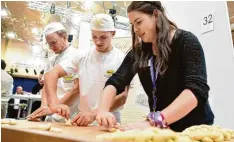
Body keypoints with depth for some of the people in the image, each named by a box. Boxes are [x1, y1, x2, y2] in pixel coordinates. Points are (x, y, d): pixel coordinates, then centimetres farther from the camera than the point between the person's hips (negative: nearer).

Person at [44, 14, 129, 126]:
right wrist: (54, 103, -15)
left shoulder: (121, 59, -5)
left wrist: (94, 114, -23)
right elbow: (52, 74, 1)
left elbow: (122, 96, -10)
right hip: (83, 122, 2)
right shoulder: (82, 56, 3)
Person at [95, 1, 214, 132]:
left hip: (194, 127, -3)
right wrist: (103, 110, -25)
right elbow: (115, 82, -6)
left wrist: (153, 121, -35)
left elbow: (197, 89, -24)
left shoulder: (185, 41, -12)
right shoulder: (138, 51, 1)